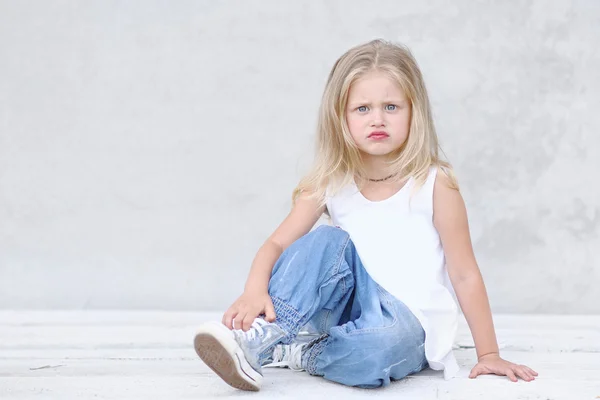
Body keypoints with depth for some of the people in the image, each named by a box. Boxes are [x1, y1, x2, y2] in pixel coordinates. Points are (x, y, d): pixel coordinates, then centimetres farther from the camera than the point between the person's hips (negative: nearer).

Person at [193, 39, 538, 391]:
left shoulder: (434, 183, -10)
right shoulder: (330, 183, -1)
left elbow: (465, 275, -6)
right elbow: (278, 244, -6)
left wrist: (488, 354, -4)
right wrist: (255, 290, -28)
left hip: (409, 323, -3)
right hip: (348, 308, 3)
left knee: (380, 346, -38)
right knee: (330, 241, -24)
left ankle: (294, 353, -14)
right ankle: (260, 336, -28)